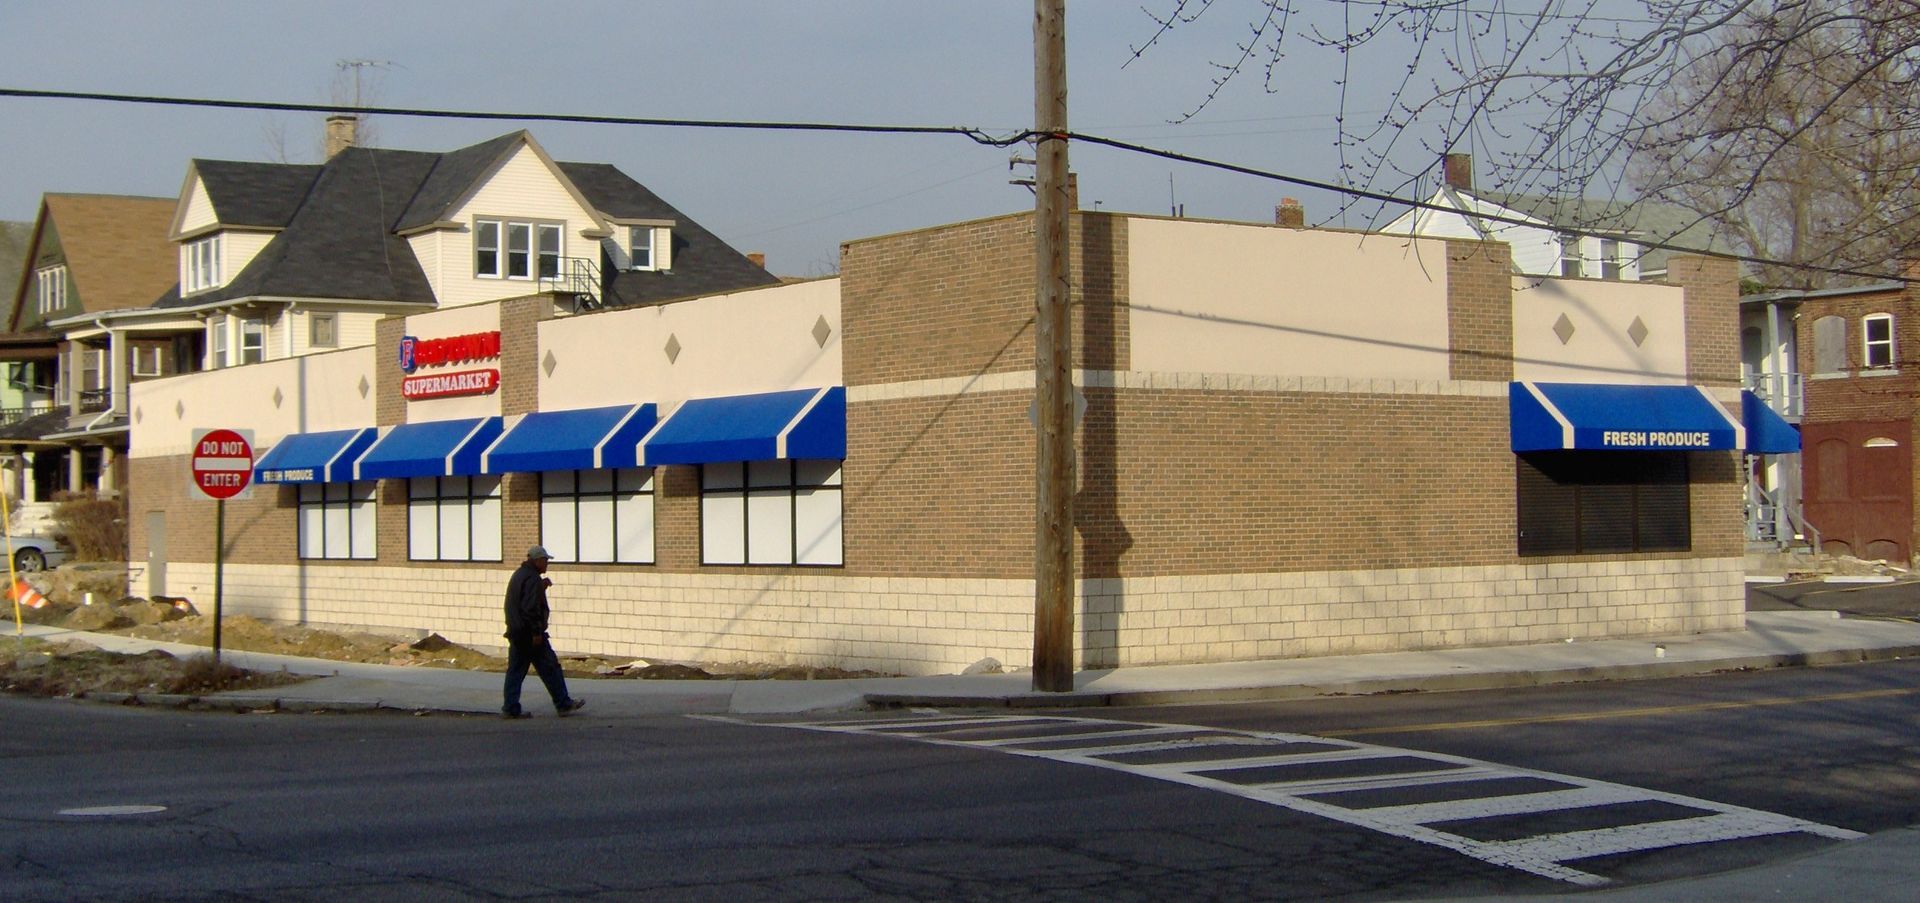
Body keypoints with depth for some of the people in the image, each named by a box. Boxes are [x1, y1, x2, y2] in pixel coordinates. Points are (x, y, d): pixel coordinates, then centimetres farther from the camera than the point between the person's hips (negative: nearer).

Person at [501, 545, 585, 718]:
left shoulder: (518, 575, 16)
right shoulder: (532, 579, -16)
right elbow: (531, 608, -23)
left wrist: (542, 587, 15)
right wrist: (536, 632, -21)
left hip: (515, 631, 9)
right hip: (530, 633, -9)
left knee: (515, 670, 7)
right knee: (549, 668, 1)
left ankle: (511, 708, 4)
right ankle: (563, 704, 8)